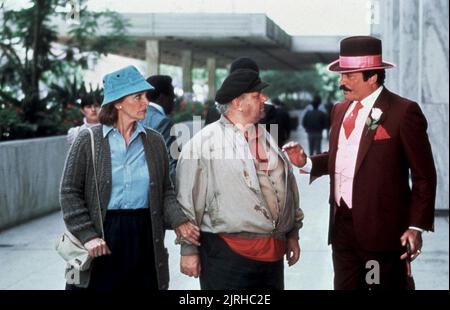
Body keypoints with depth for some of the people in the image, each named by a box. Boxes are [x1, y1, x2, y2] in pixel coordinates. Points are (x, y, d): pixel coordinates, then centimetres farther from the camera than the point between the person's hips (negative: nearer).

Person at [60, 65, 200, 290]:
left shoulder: (155, 141, 7)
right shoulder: (88, 141, -2)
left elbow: (165, 191, 11)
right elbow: (70, 193, -1)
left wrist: (179, 222, -7)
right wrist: (88, 235, -11)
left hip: (144, 237, 3)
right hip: (102, 240, -3)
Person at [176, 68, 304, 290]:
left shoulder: (266, 139, 15)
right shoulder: (204, 143, -6)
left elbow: (289, 187, 21)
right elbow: (187, 200, -6)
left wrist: (292, 234, 21)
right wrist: (189, 250, -6)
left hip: (273, 251, 7)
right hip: (227, 253, -6)